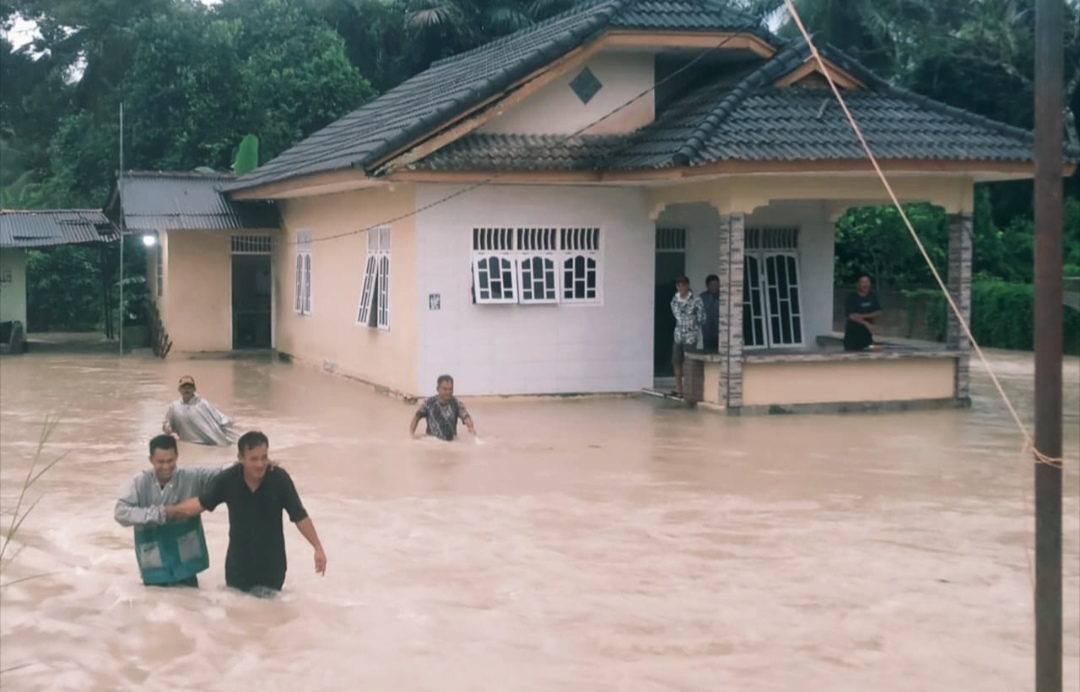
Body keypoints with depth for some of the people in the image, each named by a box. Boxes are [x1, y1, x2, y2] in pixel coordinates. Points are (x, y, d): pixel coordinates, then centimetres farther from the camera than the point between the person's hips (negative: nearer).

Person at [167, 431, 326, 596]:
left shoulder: (279, 478, -22)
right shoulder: (228, 479, -18)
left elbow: (300, 516, -15)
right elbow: (201, 503, -2)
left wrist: (318, 548, -17)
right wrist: (168, 510, -11)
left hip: (272, 562, -1)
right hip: (239, 561, 2)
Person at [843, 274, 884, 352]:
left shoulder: (873, 297, 5)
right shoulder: (851, 298, -10)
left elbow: (878, 313, 0)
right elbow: (852, 316, -17)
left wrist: (864, 316, -14)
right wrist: (866, 324, -22)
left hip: (866, 334, 4)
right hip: (852, 334, -4)